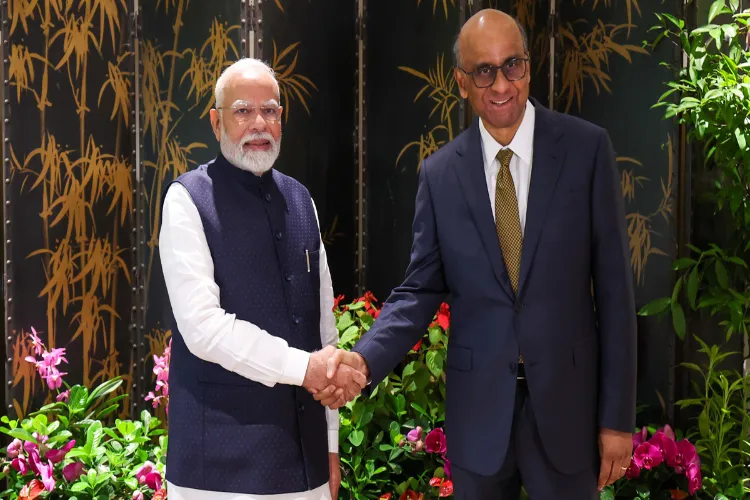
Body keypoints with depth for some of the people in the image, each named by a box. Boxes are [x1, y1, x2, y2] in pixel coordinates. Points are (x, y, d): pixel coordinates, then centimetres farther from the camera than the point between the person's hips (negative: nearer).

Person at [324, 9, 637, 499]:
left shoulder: (587, 148, -4)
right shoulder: (440, 172, 1)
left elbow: (613, 284, -4)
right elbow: (420, 291, 3)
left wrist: (618, 416, -4)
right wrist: (365, 358, -16)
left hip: (567, 402, -1)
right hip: (478, 406, 1)